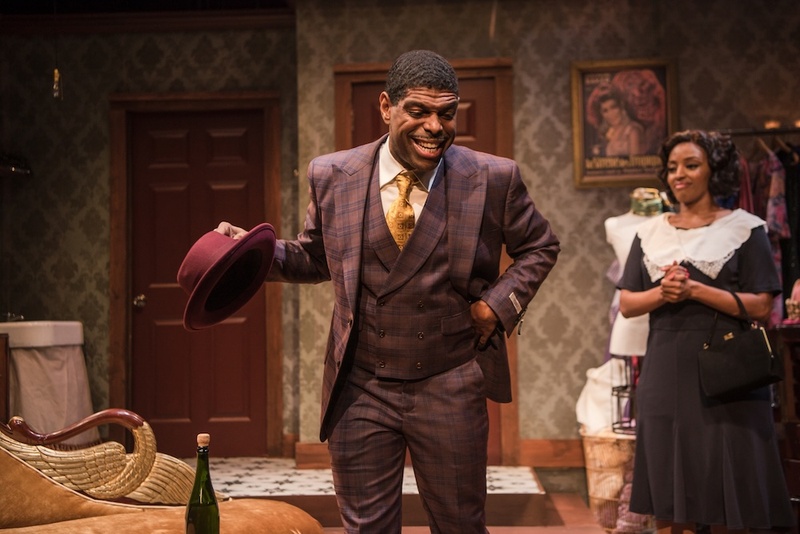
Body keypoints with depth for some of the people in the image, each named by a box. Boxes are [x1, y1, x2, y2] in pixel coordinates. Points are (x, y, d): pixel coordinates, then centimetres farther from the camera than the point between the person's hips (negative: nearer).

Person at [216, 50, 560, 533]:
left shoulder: (493, 179, -5)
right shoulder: (333, 176, -2)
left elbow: (540, 246, 9)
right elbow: (316, 257, 12)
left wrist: (500, 304, -6)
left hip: (449, 389, -1)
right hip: (361, 389, 1)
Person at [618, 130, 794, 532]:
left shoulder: (744, 228, 1)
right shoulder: (650, 233, 11)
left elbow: (760, 306, -6)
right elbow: (626, 304, 8)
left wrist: (693, 289, -15)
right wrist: (662, 293, -11)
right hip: (666, 376, 3)